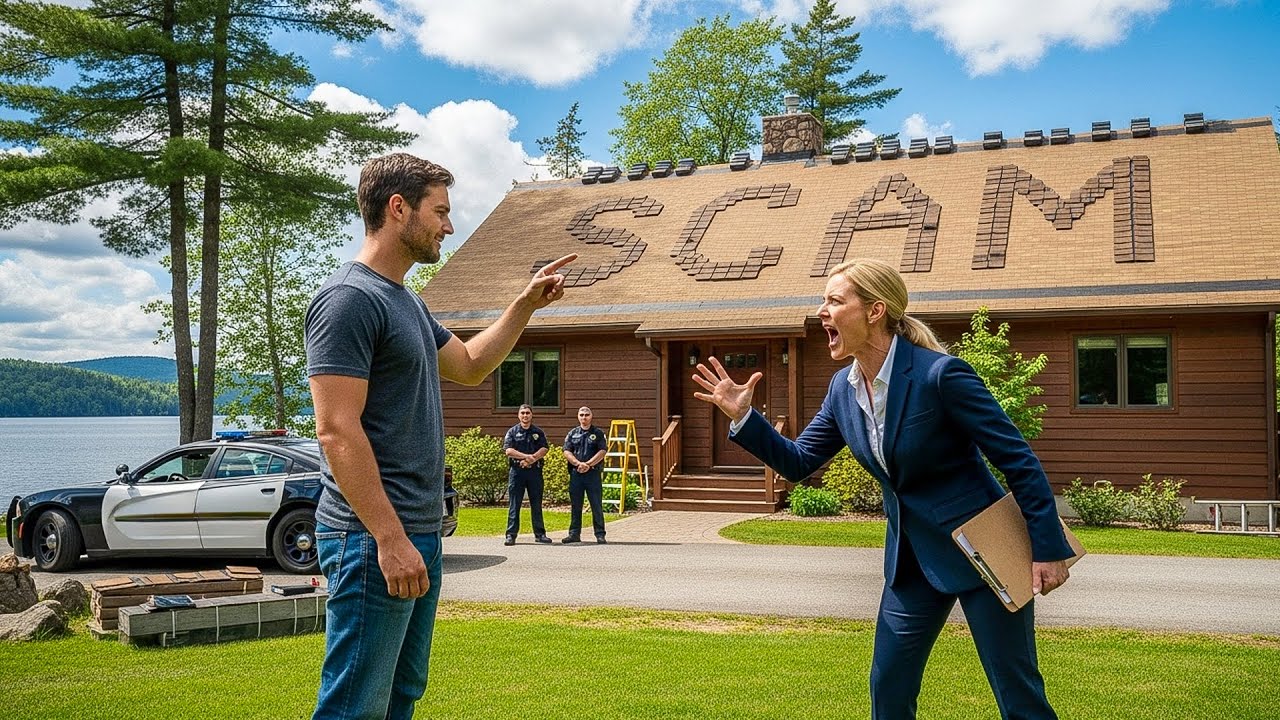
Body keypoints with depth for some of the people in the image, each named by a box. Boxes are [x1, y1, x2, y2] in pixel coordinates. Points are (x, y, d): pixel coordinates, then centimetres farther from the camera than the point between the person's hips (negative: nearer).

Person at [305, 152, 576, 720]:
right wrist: (389, 539, -22)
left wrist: (525, 305, 20)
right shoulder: (348, 299, -14)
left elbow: (469, 365, 30)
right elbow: (338, 432, -20)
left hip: (419, 533, 10)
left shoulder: (406, 301, 16)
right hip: (374, 539, -10)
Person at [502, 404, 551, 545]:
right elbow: (508, 450, -7)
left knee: (536, 503, 6)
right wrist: (527, 456, -16)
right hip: (516, 471, -2)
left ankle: (539, 533, 13)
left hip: (534, 470, 2)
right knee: (514, 504, -2)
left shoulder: (538, 432, 11)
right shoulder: (512, 432, 6)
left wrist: (531, 458, -16)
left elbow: (544, 450, -1)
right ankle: (511, 535, 0)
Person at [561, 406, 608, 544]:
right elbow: (567, 452, 3)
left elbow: (602, 452, -4)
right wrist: (579, 463, -12)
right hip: (575, 473, 2)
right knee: (575, 505, 6)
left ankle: (600, 534, 2)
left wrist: (588, 464, -14)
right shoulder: (572, 433, 12)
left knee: (596, 505, -2)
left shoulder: (598, 433, 6)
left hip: (593, 473, -2)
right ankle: (574, 533, 12)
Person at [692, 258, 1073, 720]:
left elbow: (1018, 458, -16)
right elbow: (798, 462, 8)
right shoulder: (844, 389, 0)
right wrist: (742, 417, -5)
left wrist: (1048, 549, -16)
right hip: (912, 557, 7)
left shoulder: (940, 374, -21)